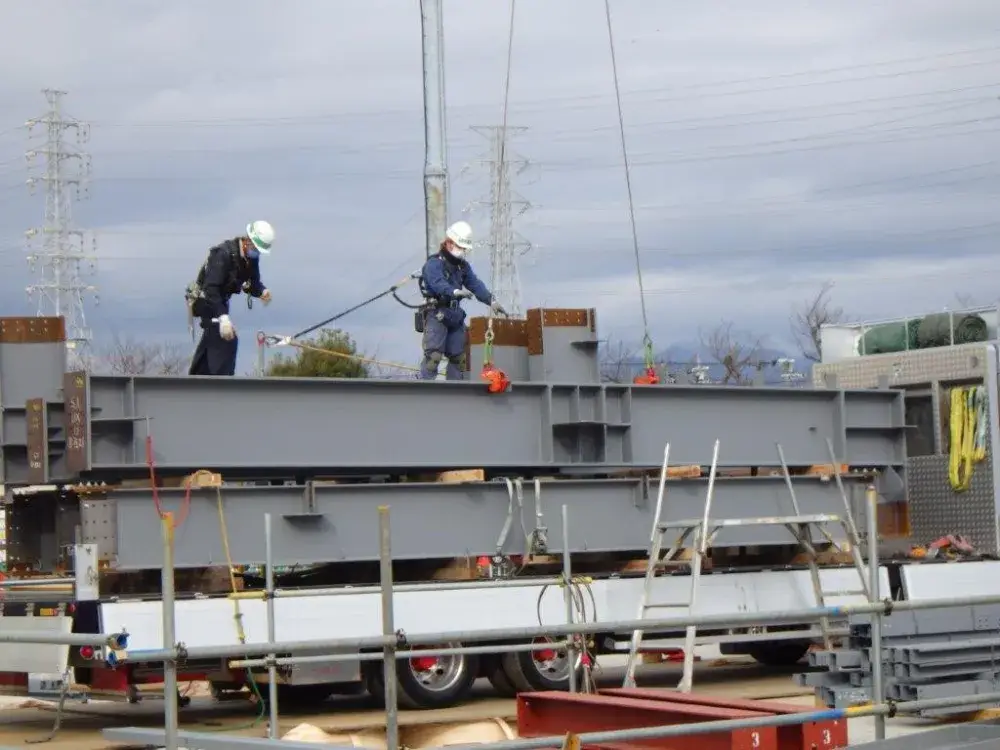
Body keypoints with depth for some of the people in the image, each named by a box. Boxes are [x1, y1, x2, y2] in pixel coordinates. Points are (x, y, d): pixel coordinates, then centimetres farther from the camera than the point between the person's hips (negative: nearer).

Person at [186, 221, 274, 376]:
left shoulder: (251, 258, -5)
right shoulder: (223, 253, -30)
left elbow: (252, 283, 2)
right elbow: (211, 288, -37)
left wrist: (262, 292, -23)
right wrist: (223, 317, -46)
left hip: (220, 300, 9)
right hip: (206, 299, -9)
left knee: (211, 340, 22)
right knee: (227, 340, -21)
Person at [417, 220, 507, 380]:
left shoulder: (463, 265, 17)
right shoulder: (434, 264, -11)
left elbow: (475, 284, 7)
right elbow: (438, 284, -29)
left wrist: (491, 301, -9)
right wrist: (456, 292, -48)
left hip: (455, 316, 8)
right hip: (436, 314, -8)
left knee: (458, 356, 10)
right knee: (433, 355, -16)